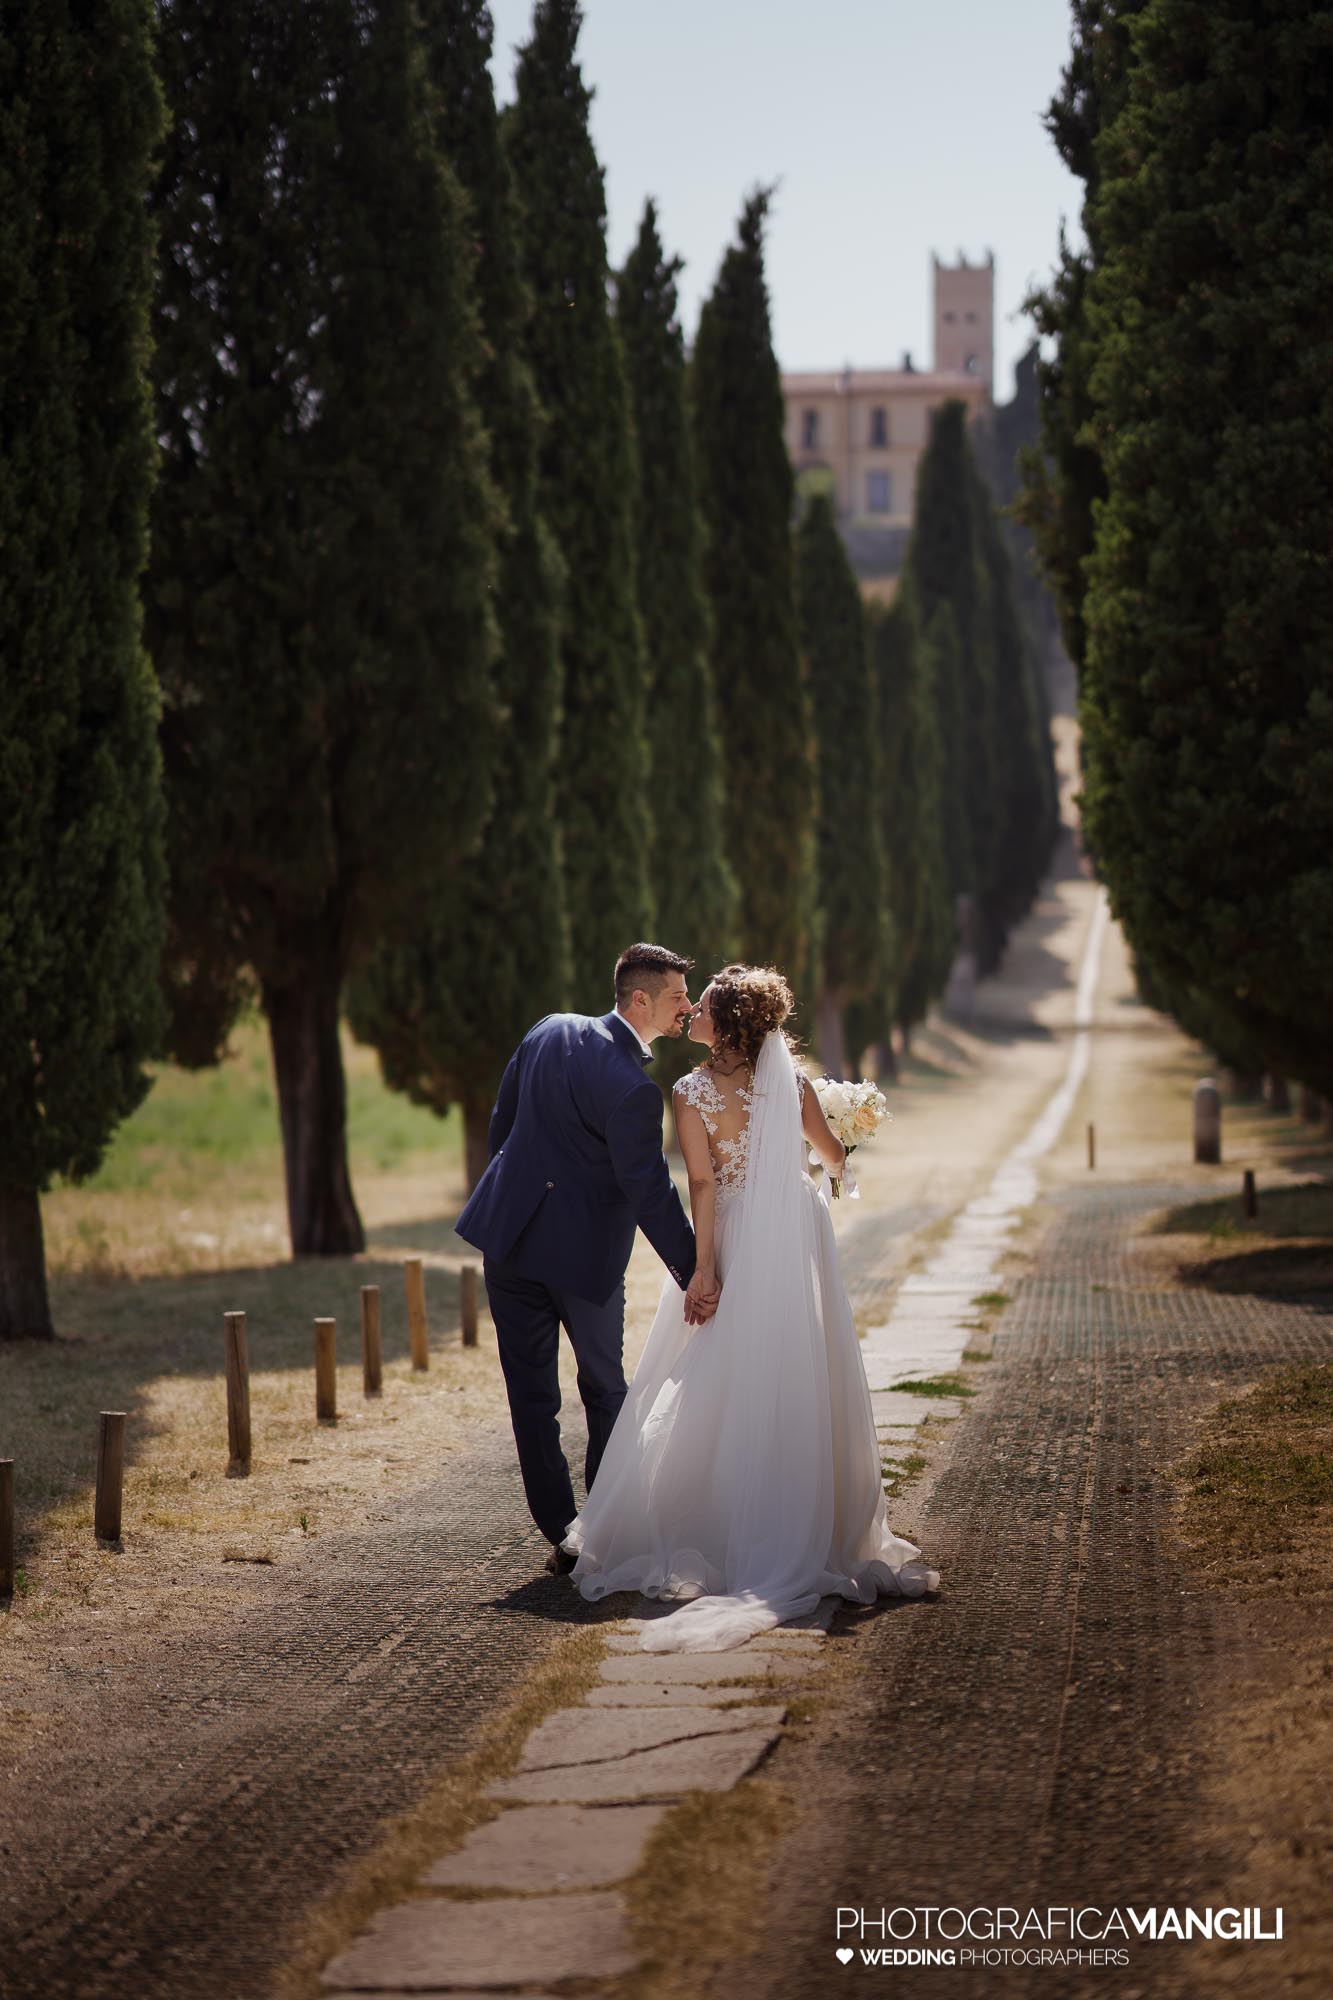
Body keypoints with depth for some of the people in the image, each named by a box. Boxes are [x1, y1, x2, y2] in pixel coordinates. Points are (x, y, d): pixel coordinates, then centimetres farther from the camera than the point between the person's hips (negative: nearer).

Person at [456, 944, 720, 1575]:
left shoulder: (549, 1031, 0)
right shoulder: (632, 1090, -20)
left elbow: (502, 1120, 11)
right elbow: (650, 1191, -20)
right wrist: (692, 1274, -16)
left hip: (509, 1234, 5)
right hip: (584, 1251, -5)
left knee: (531, 1393, 8)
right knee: (604, 1390, 15)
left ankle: (561, 1535, 8)